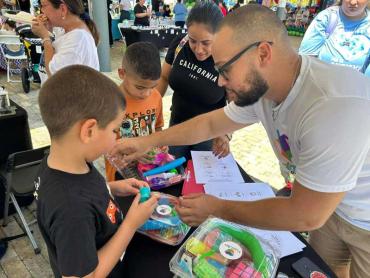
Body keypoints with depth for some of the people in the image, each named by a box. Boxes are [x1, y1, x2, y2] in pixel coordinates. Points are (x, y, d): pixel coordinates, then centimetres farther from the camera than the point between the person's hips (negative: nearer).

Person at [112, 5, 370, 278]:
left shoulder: (334, 107, -40)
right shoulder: (258, 87, -15)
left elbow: (306, 216, -32)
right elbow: (210, 123, 1)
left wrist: (215, 207, -22)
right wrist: (148, 141, 0)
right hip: (329, 204, 5)